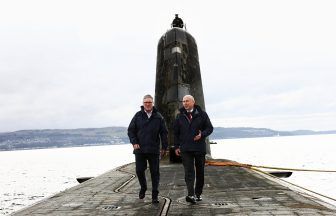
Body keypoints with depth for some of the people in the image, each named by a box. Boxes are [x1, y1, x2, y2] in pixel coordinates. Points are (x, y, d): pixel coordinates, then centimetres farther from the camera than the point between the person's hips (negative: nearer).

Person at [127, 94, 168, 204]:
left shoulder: (158, 117, 3)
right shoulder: (138, 116, 4)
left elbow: (164, 133, 7)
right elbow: (130, 130, 7)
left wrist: (164, 147, 4)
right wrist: (134, 142, -5)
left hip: (154, 150, -1)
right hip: (140, 149, 1)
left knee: (155, 172, 1)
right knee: (139, 170, 6)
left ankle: (155, 195, 8)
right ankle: (143, 188, 32)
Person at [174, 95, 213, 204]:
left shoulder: (202, 114, 4)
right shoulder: (180, 116, 9)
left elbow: (209, 128, 5)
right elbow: (176, 132, 12)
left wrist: (202, 135, -14)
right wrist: (176, 146, 6)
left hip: (199, 148, 0)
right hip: (185, 149, 0)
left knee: (200, 172, 8)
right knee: (189, 172, -9)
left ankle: (198, 194, 21)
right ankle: (191, 195, -16)